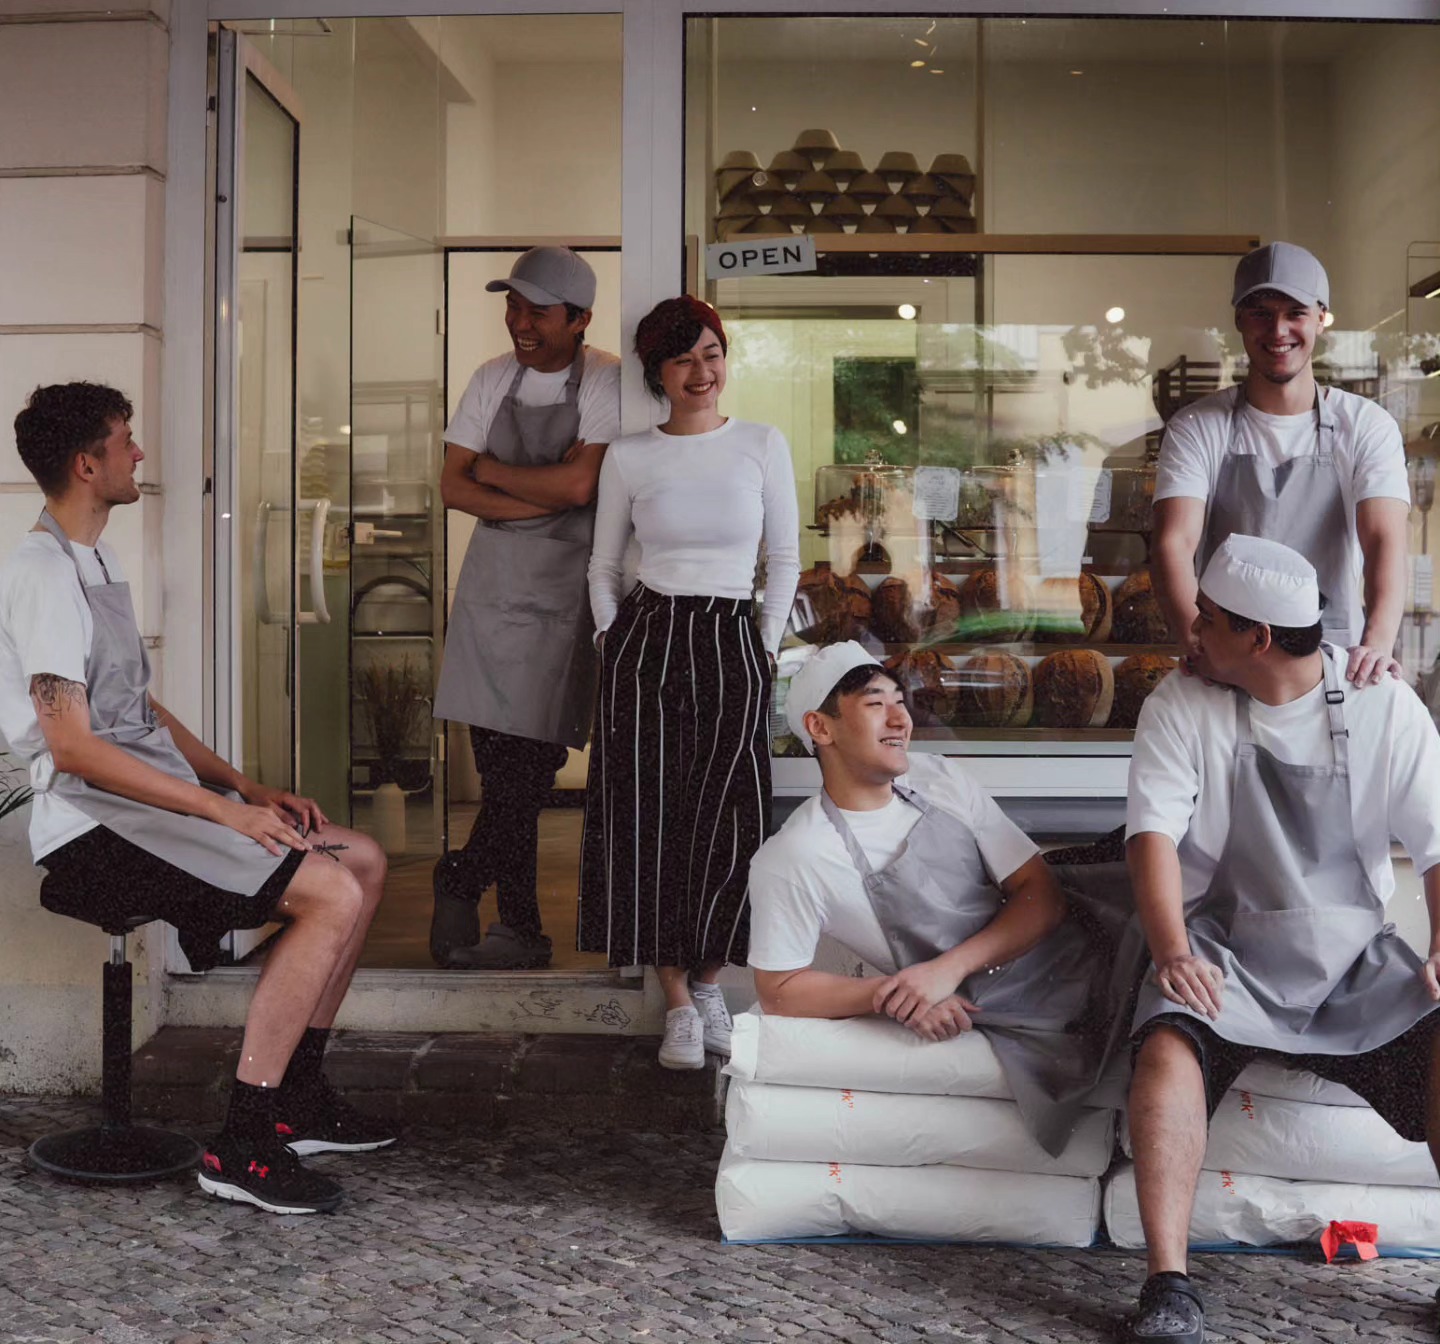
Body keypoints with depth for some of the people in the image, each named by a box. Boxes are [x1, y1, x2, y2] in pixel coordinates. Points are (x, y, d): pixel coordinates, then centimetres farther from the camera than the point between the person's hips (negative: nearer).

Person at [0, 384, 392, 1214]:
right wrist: (224, 810, -21)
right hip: (95, 822, -10)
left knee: (364, 860, 6)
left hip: (158, 795, 10)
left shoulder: (97, 563, 19)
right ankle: (244, 1146, -17)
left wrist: (248, 787, 10)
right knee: (333, 893, -22)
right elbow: (73, 747, -22)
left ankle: (297, 1096, 10)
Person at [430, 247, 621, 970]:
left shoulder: (606, 382, -6)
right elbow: (453, 486, 6)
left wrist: (491, 470, -4)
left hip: (563, 585, -5)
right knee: (496, 760, 4)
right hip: (490, 578, 5)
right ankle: (521, 929, 13)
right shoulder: (493, 379, 11)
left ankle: (461, 879, 11)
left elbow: (579, 483, -17)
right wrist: (539, 501, -9)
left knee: (530, 759, -10)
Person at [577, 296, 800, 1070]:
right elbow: (603, 566, 12)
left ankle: (708, 980, 21)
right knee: (649, 817, -1)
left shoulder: (763, 446, 4)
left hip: (733, 644, 0)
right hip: (646, 641, 0)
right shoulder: (628, 456, 5)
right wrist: (615, 643, 4)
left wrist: (766, 648, 3)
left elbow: (785, 560, 8)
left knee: (725, 823, 0)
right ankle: (678, 1002, 10)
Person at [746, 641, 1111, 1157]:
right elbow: (778, 990, -6)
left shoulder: (941, 780, 5)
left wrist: (949, 968, -17)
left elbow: (1042, 896, 1)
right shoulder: (791, 860, -9)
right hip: (1002, 1011, -5)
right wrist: (891, 995, -19)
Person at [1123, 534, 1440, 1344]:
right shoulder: (1182, 708, -3)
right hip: (1224, 952, -1)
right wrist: (1173, 952, -27)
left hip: (1356, 958, 1)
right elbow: (1155, 834, -13)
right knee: (1167, 1049, -30)